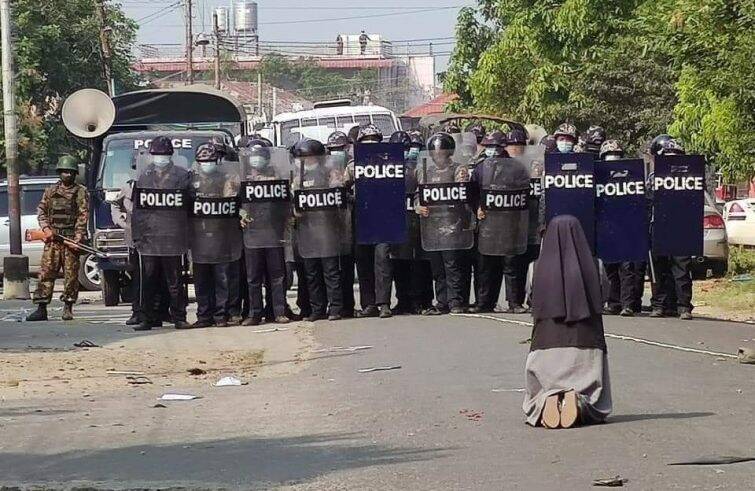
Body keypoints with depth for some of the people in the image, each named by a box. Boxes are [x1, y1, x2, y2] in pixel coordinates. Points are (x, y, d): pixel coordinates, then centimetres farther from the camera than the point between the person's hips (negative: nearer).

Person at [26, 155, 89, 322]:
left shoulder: (81, 193, 4)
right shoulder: (51, 191, 14)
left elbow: (83, 217, -2)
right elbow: (41, 211, 13)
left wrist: (77, 239, -12)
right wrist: (46, 228, -5)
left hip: (71, 239, -2)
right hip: (52, 239, 2)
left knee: (71, 274, -1)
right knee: (46, 272, -3)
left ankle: (68, 308, 8)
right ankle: (41, 309, -4)